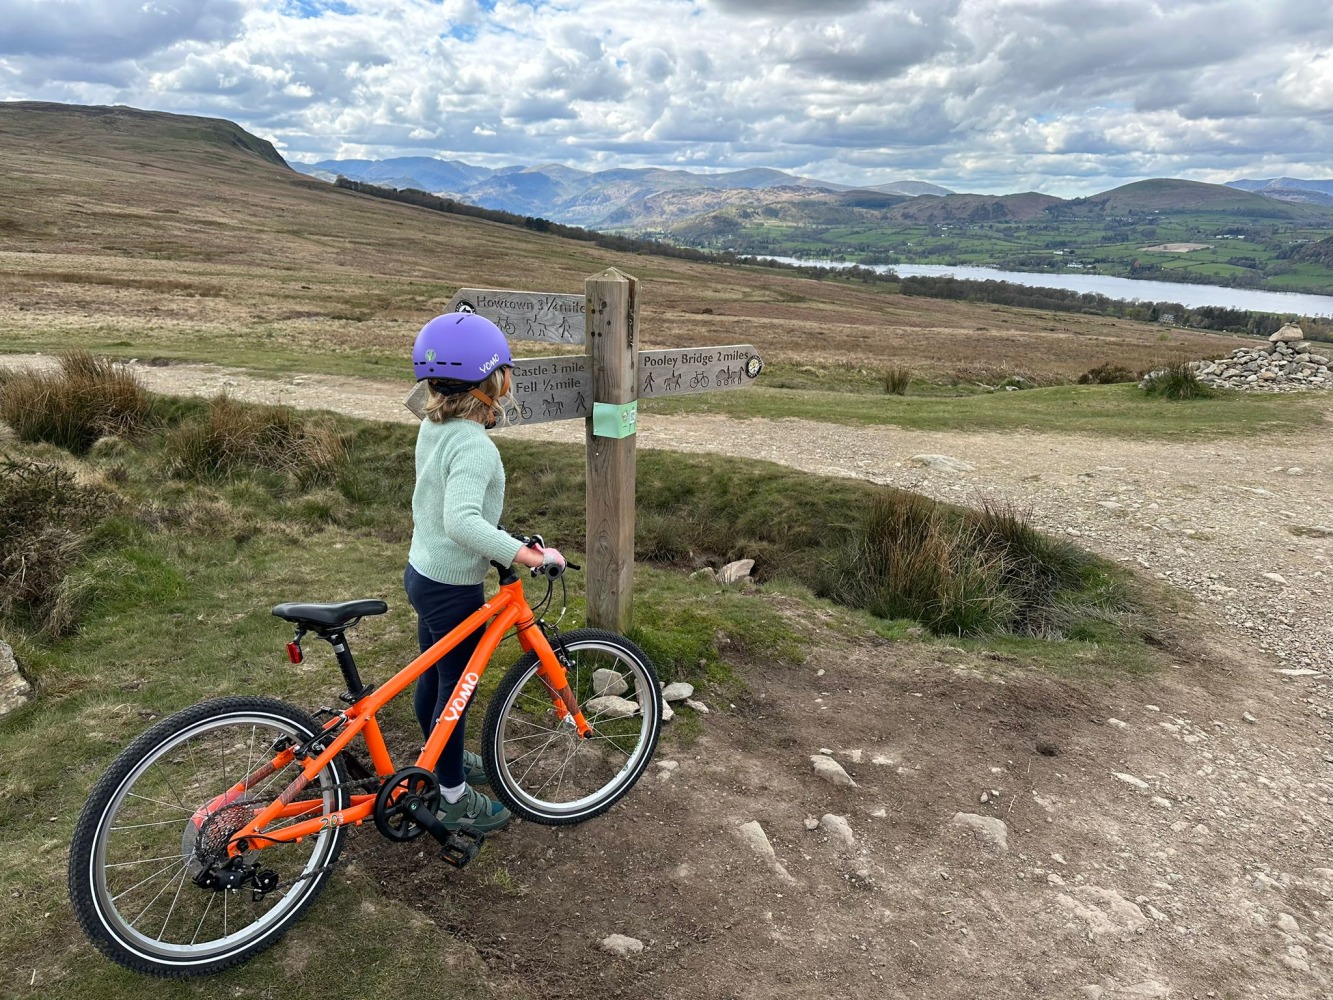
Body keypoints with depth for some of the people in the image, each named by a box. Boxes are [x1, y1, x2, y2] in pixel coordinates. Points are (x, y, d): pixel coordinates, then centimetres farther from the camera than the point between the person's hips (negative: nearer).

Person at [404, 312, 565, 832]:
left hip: (422, 571, 9)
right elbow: (462, 523, -41)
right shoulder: (474, 445, -27)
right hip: (453, 589, -9)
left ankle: (443, 760, 46)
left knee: (433, 676, 24)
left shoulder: (433, 427, 2)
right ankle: (455, 799, 26)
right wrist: (530, 555, -39)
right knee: (455, 688, 8)